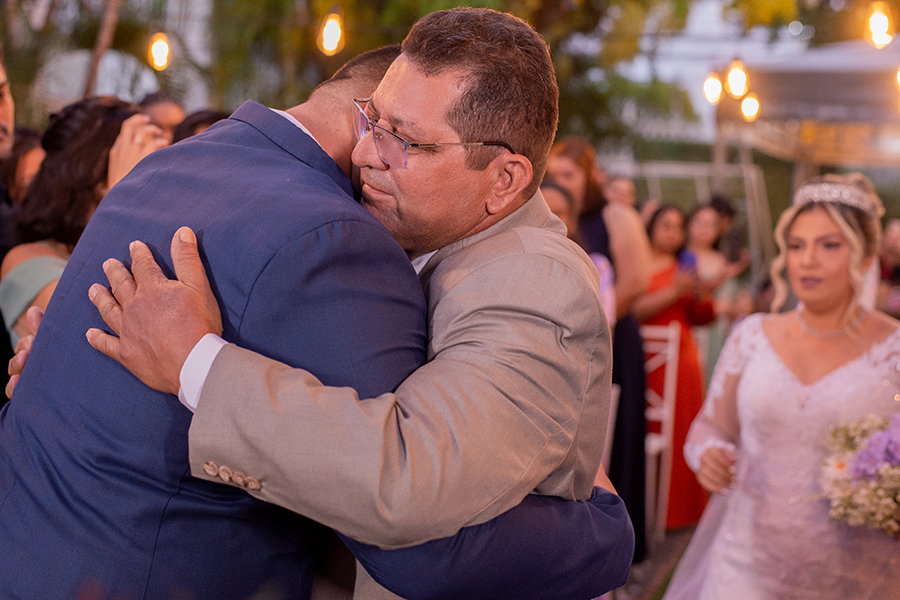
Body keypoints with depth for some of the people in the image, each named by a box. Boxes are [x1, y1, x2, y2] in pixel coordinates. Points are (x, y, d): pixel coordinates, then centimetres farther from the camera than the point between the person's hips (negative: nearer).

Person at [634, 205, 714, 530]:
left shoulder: (685, 265, 15)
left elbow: (702, 318, 16)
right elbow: (632, 310, -12)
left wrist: (700, 293, -3)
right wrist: (673, 292, -13)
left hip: (681, 357, 4)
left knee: (680, 430, 3)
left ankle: (680, 508, 14)